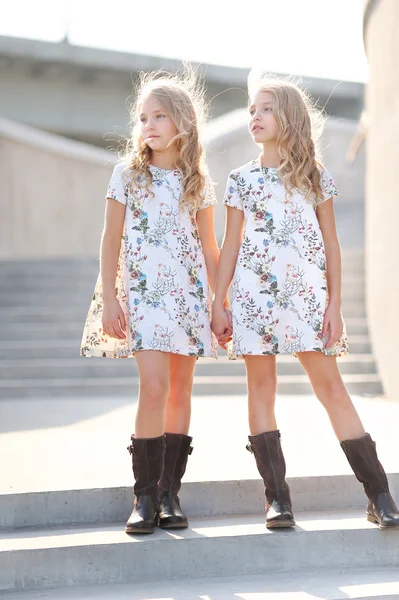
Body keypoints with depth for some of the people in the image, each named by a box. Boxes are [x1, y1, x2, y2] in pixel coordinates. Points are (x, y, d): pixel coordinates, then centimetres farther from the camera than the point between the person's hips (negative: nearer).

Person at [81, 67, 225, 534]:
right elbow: (111, 240, 2)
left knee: (181, 389, 3)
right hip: (142, 290, -3)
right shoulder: (128, 174, 2)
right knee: (155, 386, -15)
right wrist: (109, 299, -5)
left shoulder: (198, 181, 8)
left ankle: (169, 494, 9)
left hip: (189, 293, 3)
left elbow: (209, 247, 12)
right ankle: (145, 496, -8)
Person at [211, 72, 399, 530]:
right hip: (254, 292, 1)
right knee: (261, 385, -1)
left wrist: (334, 304, 0)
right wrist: (218, 304, 4)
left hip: (307, 291, -1)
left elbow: (330, 244, 7)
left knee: (329, 384, -5)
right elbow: (230, 245, 10)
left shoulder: (316, 177, 8)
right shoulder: (242, 179, 10)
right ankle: (277, 498, 3)